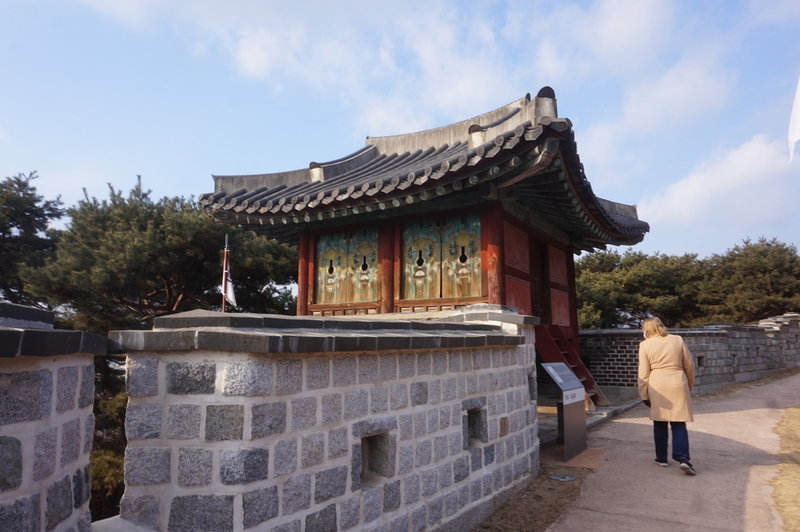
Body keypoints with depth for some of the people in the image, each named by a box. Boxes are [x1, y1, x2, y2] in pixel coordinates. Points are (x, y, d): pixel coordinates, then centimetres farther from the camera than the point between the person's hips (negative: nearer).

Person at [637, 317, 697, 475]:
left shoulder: (645, 345, -5)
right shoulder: (678, 340, 2)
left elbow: (643, 373, -4)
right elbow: (689, 365, 8)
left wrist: (644, 395, 3)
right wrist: (690, 385, 21)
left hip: (657, 388, -1)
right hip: (678, 386, 1)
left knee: (660, 424, 12)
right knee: (679, 424, 6)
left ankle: (661, 458, 19)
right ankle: (683, 458, -8)